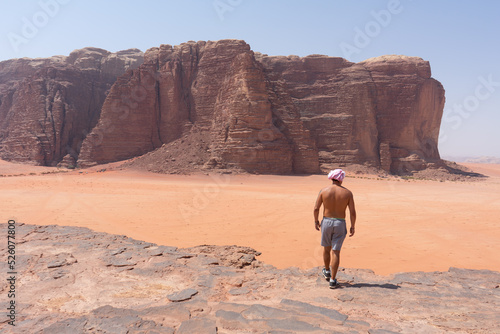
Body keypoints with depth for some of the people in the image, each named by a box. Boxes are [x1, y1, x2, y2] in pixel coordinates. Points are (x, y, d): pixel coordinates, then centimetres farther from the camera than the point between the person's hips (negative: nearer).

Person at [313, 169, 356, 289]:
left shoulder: (324, 191, -7)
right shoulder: (347, 193, -7)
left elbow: (316, 208, -5)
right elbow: (353, 212, -7)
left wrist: (316, 221, 10)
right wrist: (352, 227, 5)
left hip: (326, 222, 1)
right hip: (340, 224, -1)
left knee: (326, 248, 21)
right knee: (336, 252, 4)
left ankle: (327, 271, 41)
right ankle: (332, 280, 6)